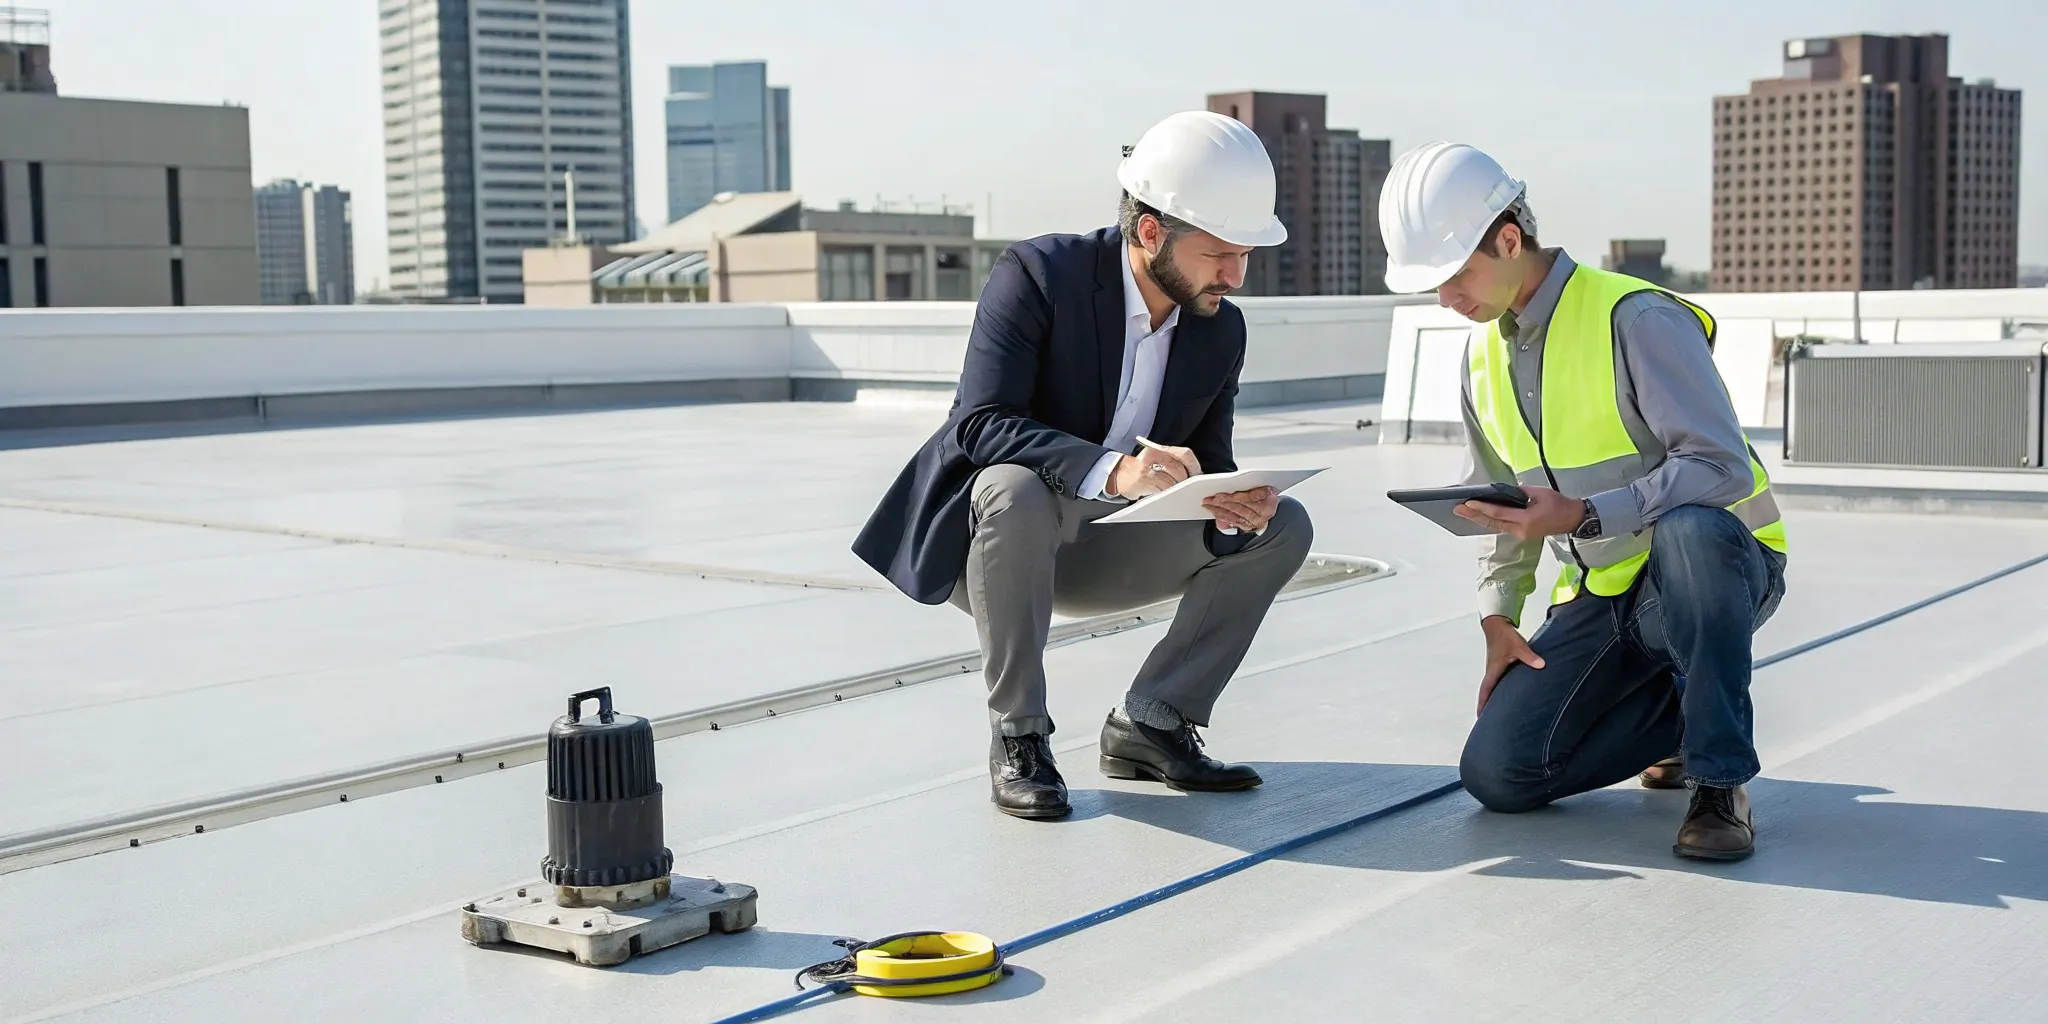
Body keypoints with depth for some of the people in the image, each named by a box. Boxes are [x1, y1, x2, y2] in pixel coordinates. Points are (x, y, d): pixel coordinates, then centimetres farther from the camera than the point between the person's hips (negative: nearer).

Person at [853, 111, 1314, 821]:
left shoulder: (1221, 329, -3)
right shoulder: (1037, 274, -21)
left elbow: (1208, 470, 0)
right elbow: (980, 423, -31)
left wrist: (1235, 513, -25)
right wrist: (1110, 469, -46)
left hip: (1099, 551, 6)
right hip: (981, 540, -5)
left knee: (1283, 526, -7)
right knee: (1014, 492, -40)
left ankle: (1150, 723, -2)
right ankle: (1017, 736, -21)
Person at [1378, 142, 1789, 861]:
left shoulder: (1636, 318, -16)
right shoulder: (1483, 354, 9)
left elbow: (1722, 467, -23)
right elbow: (1501, 504, 19)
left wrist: (1584, 515, -31)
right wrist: (1499, 616, 8)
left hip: (1718, 565, -6)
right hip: (1599, 596, 6)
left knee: (1689, 528, -43)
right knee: (1498, 773, -14)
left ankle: (1721, 781, -26)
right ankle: (1679, 705, 10)